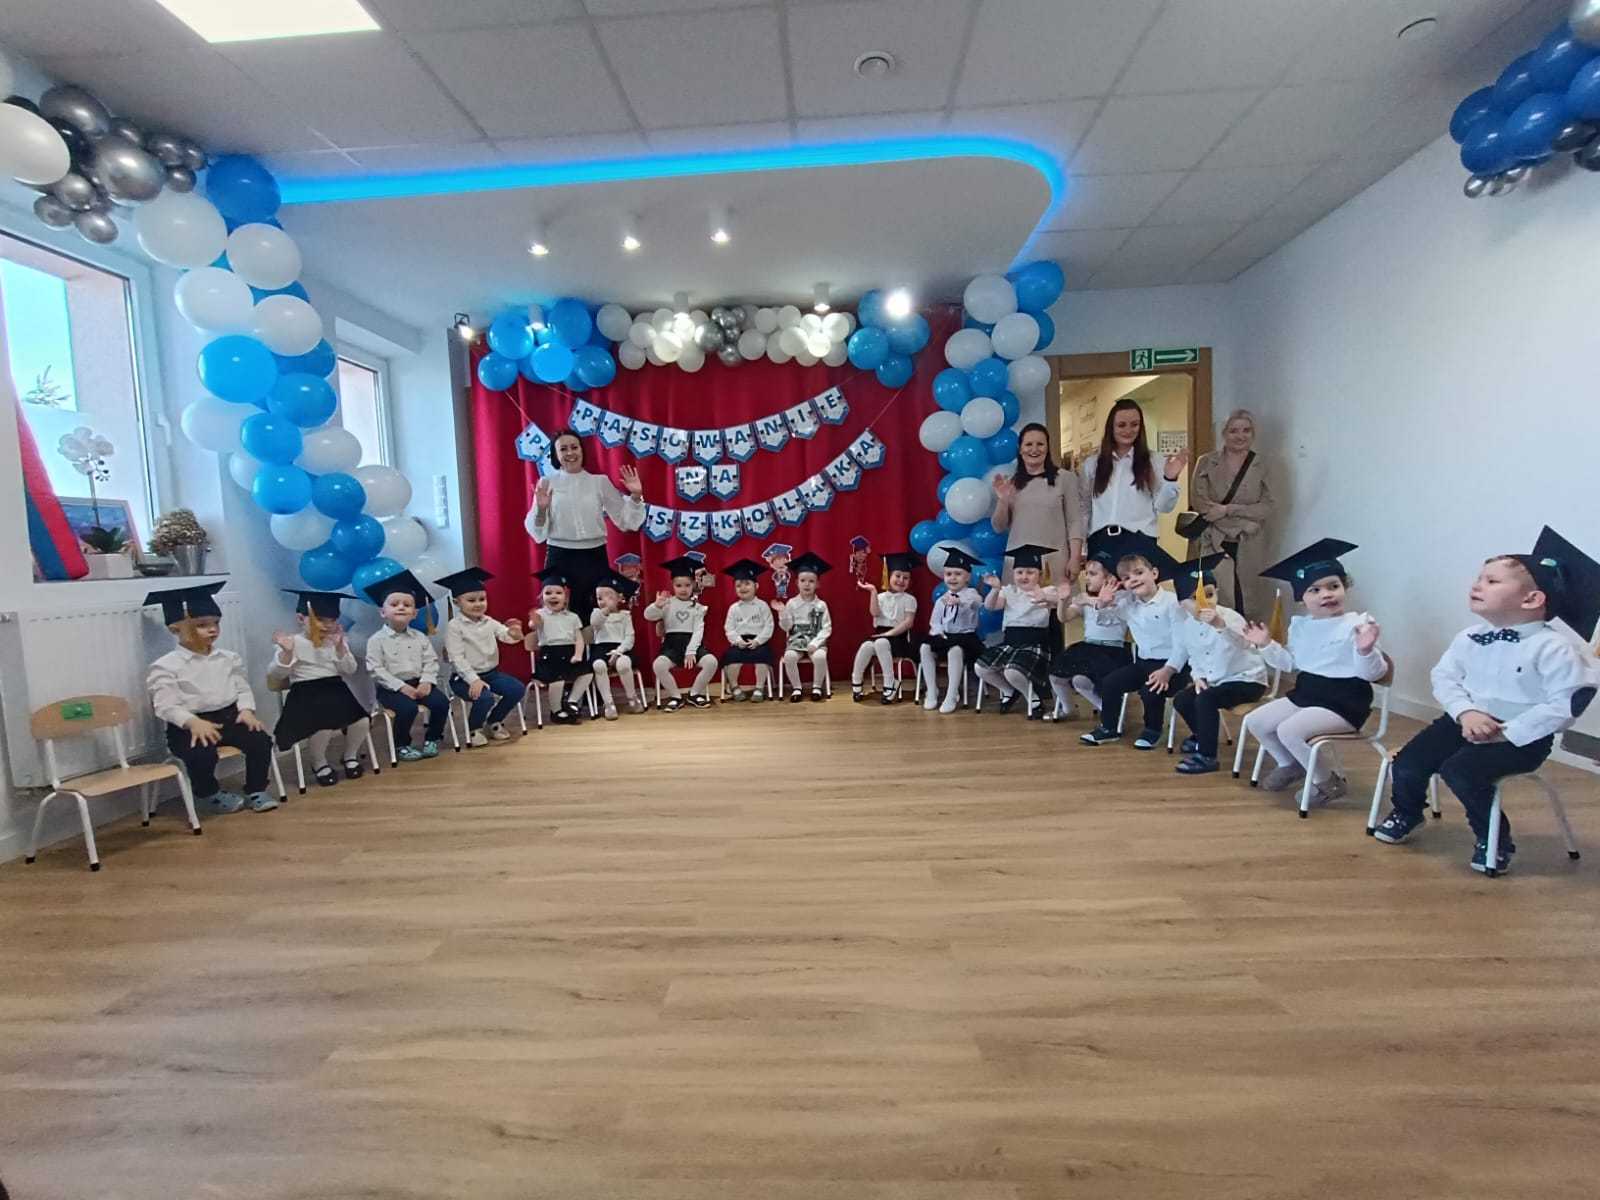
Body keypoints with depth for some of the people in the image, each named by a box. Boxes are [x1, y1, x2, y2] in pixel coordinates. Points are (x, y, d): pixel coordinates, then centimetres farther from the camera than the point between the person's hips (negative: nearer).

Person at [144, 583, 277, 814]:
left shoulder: (228, 658, 9)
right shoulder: (165, 666, -6)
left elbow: (242, 688, 12)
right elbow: (165, 705, -12)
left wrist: (246, 710, -9)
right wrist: (193, 722, -28)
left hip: (229, 716, 4)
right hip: (189, 725, -4)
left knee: (261, 739, -17)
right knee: (202, 754, -30)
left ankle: (256, 790, 4)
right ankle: (210, 793, 4)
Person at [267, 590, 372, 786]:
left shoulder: (338, 641, 10)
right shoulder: (293, 643, -1)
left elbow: (349, 671, 0)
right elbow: (275, 675, -8)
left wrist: (339, 647, -13)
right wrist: (287, 652, -24)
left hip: (335, 690, 4)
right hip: (305, 695, -4)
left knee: (362, 721, -18)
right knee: (323, 727, -29)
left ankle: (350, 756, 14)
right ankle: (318, 763, 6)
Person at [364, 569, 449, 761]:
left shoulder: (420, 637, 7)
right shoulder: (376, 640, -5)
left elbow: (431, 662, 5)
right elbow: (375, 669, -10)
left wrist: (426, 681, -13)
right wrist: (401, 686, -19)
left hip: (418, 682, 4)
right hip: (390, 687, -4)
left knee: (442, 702, -17)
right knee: (408, 708, -29)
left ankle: (431, 739, 5)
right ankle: (402, 746, -5)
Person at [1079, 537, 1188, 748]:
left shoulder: (1172, 602, -15)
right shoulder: (1128, 603, 5)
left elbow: (1182, 641, -17)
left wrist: (1168, 671, -27)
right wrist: (1102, 602, -13)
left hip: (1170, 664, -6)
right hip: (1142, 661, 6)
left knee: (1151, 691, -27)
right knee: (1109, 682, -7)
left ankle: (1152, 730, 3)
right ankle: (1108, 728, 12)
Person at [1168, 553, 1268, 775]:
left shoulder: (1229, 617, -23)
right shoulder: (1185, 626, -3)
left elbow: (1241, 642, -46)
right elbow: (1193, 656, 13)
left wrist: (1219, 625, -64)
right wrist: (1197, 676, -4)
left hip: (1247, 679, -7)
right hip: (1215, 680, 8)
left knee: (1205, 700, -27)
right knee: (1181, 700, 0)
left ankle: (1207, 756, -16)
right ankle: (1201, 736, 31)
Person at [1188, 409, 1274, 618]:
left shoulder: (1260, 466, 7)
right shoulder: (1207, 462, 4)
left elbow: (1267, 507, -1)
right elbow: (1197, 501, -6)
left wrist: (1228, 510, -13)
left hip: (1248, 544, 1)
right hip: (1214, 542, -1)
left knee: (1245, 602, 0)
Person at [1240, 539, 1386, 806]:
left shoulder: (1359, 624, -15)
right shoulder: (1300, 625, 6)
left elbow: (1371, 673, -16)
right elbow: (1292, 663, 17)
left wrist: (1366, 650, -35)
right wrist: (1267, 645, 7)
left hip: (1343, 700, -8)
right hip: (1305, 692, 8)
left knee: (1289, 731, -26)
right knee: (1255, 722, 4)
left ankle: (1328, 781, 2)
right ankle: (1290, 765, 29)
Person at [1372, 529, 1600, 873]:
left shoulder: (1554, 647, -16)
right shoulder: (1469, 637, 2)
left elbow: (1566, 703, -18)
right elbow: (1445, 675, 4)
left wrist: (1507, 732, -20)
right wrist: (1465, 712, -15)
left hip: (1522, 734, -5)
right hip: (1467, 721, 5)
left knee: (1459, 770, -27)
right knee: (1408, 764, -8)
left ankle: (1495, 838, 1)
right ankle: (1406, 812, 25)